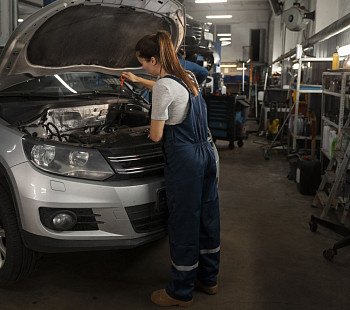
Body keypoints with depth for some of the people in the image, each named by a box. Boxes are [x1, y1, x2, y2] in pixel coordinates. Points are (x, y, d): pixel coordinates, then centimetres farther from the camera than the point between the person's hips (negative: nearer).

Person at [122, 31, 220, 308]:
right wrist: (137, 80, 43)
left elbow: (156, 136, -14)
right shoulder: (189, 78, 10)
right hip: (206, 152, 9)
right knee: (207, 216, 17)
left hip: (184, 160, -9)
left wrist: (153, 130, 10)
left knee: (183, 222, 3)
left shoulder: (163, 86, -17)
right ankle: (208, 279, 35)